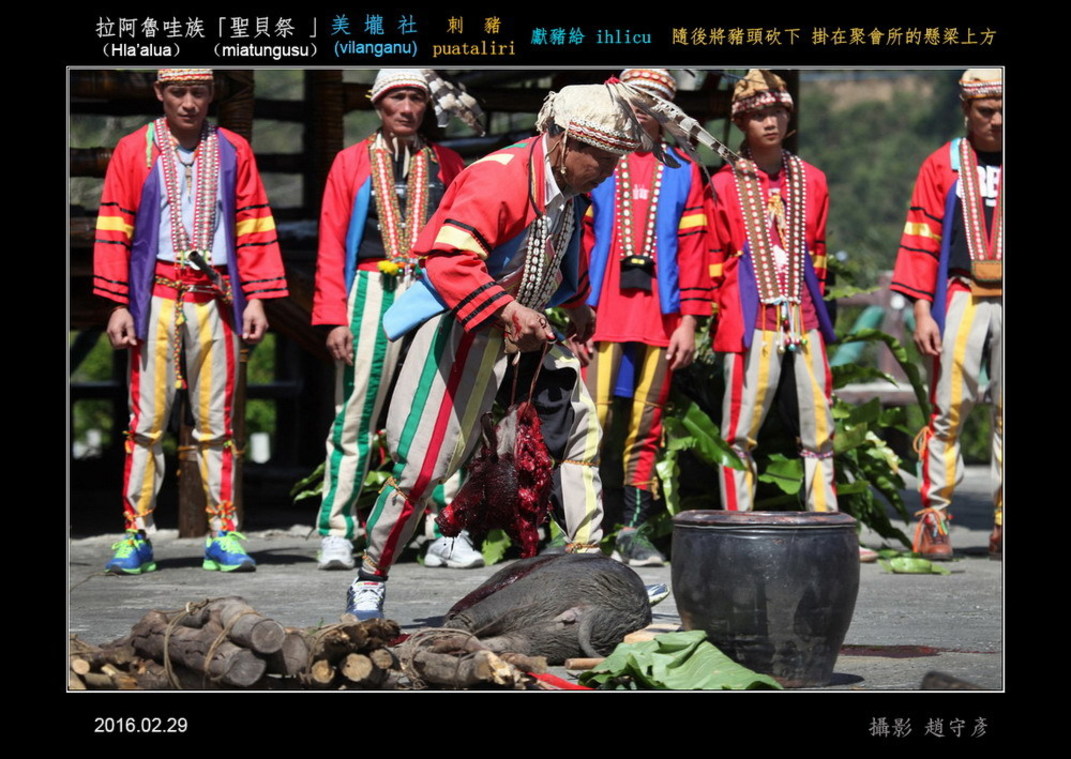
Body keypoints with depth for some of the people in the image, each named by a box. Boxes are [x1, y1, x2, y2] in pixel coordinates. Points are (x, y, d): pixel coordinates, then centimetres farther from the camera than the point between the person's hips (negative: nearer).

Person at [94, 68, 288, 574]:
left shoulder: (232, 151, 10)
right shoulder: (134, 151, 6)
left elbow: (254, 229, 9)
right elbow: (113, 231, 3)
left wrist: (256, 298, 1)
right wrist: (118, 304, -4)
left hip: (214, 299, 1)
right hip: (155, 298, -1)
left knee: (216, 422, 4)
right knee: (147, 419, -3)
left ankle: (223, 536, 6)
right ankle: (136, 535, 0)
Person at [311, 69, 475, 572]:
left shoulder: (446, 164, 14)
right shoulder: (351, 163, 10)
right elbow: (331, 246, 6)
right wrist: (334, 318, -4)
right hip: (373, 292, -1)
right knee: (354, 418, -2)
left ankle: (447, 534, 1)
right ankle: (336, 534, 2)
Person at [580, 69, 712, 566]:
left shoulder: (682, 172, 13)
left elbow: (693, 249, 9)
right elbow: (579, 240, 7)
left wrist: (689, 320, 1)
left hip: (661, 319, 2)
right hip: (603, 315, -2)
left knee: (646, 427, 4)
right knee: (592, 420, -10)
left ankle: (634, 530, 7)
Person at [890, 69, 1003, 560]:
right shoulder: (943, 165, 7)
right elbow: (921, 241, 4)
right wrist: (922, 311, -4)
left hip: (1004, 300, 1)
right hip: (960, 298, -1)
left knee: (1006, 412, 3)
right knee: (949, 406, -4)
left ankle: (1002, 521, 7)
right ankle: (933, 518, 2)